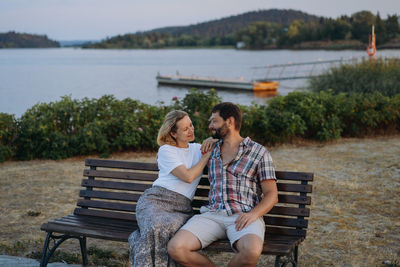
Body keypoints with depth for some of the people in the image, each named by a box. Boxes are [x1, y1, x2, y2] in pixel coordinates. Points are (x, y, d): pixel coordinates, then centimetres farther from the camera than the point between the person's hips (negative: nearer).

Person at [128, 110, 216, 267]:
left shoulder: (197, 148, 23)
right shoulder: (166, 150, 7)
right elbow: (188, 176, -5)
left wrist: (212, 142, 13)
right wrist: (207, 155, 5)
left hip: (182, 207, 3)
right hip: (155, 200, -3)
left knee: (171, 228, -36)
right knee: (155, 227, -38)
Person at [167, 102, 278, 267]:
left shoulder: (258, 152, 10)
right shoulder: (210, 151, 23)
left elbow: (271, 195, 5)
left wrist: (253, 214, -14)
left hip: (243, 216, -3)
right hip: (212, 214, 3)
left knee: (251, 251, -37)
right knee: (175, 248, -24)